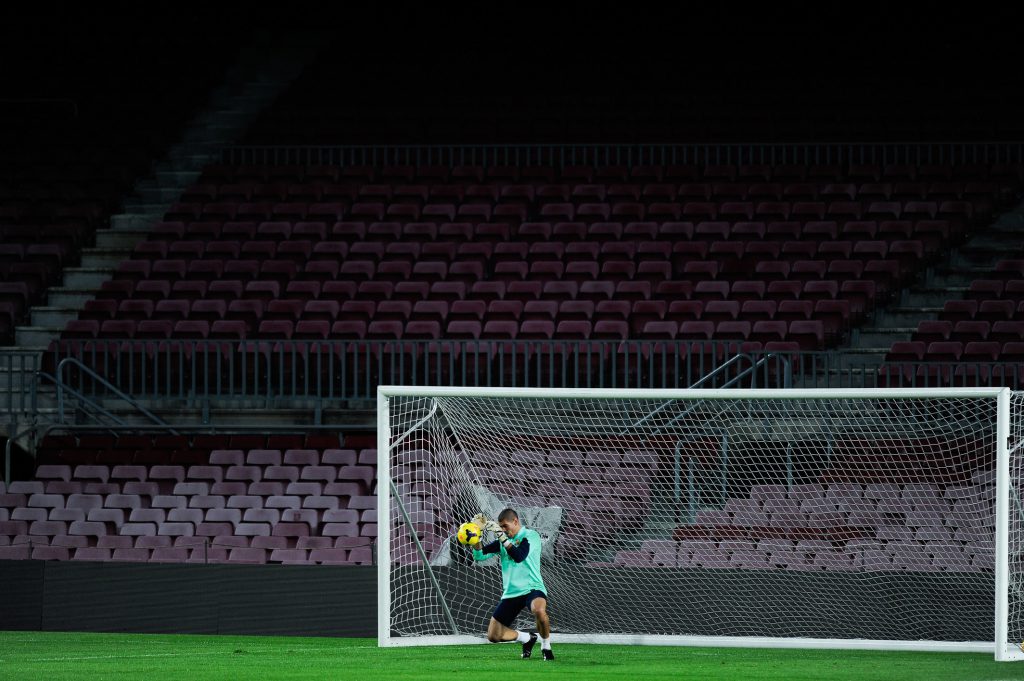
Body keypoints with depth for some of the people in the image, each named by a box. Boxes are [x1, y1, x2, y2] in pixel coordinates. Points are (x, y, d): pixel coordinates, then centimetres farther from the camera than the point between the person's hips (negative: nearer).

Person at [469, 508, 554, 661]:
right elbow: (479, 556, 6)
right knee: (493, 635, 1)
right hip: (511, 593, 6)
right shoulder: (502, 540, 11)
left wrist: (501, 536, -26)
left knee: (539, 610, -41)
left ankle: (546, 646, -13)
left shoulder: (530, 536, -6)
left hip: (532, 589, -6)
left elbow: (519, 556, -23)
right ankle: (528, 639, 27)